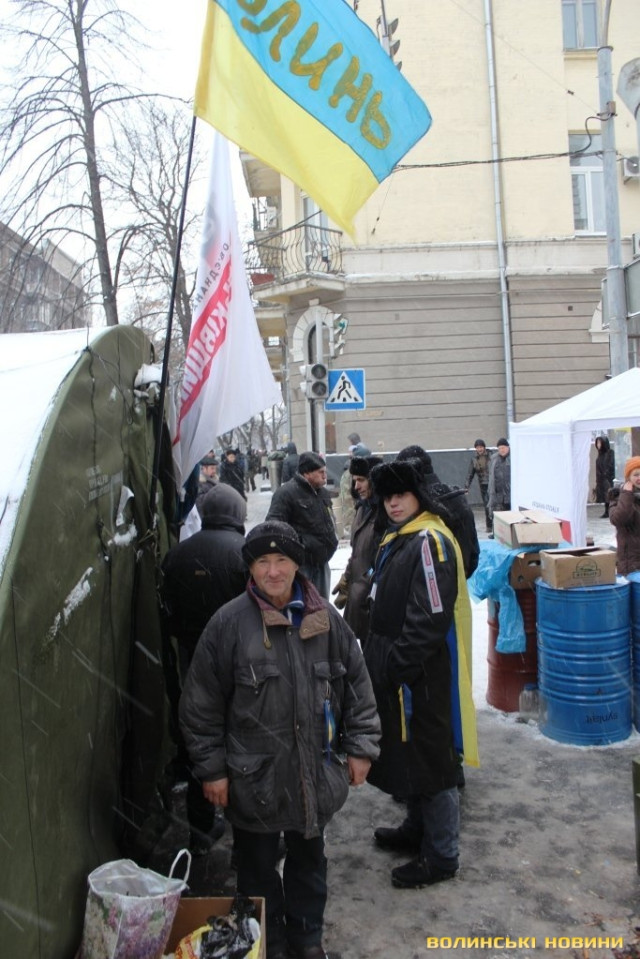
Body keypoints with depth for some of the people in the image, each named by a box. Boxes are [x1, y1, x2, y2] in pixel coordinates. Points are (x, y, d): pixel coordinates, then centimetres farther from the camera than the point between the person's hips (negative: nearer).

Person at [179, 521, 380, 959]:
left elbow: (357, 684, 4)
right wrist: (212, 769, -7)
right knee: (259, 865, 17)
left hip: (315, 770, 3)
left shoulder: (326, 618, -5)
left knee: (309, 857, 22)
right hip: (254, 775, -2)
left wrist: (360, 746, 3)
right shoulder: (229, 623, -14)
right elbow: (202, 704, -8)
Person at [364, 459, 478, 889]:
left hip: (423, 675, -10)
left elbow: (431, 619, -25)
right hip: (398, 672, 10)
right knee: (409, 753, 22)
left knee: (430, 760, 2)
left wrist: (397, 665, -20)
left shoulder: (431, 542, -19)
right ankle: (417, 829, 39)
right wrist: (379, 659, 15)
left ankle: (441, 856, 17)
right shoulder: (397, 540, 12)